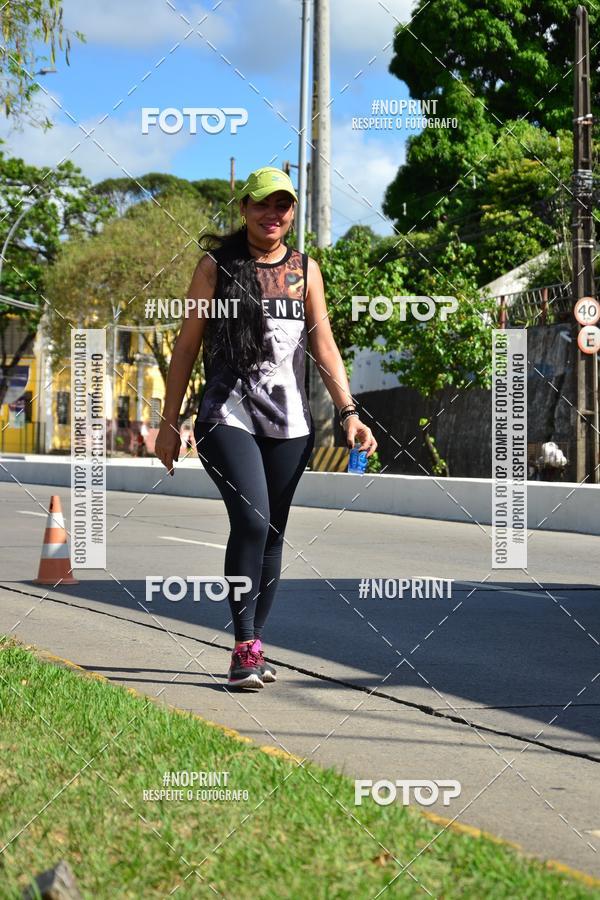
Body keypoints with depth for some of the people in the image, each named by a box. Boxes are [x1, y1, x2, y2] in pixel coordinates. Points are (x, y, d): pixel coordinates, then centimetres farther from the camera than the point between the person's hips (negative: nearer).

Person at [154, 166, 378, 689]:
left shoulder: (305, 269, 12)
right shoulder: (217, 265, 3)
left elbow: (324, 347, 11)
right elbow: (188, 345, 4)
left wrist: (349, 412, -1)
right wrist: (169, 422, 1)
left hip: (289, 421, 4)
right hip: (228, 415, -4)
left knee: (273, 532, 7)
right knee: (251, 519, -20)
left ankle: (254, 647, 17)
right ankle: (245, 647, -14)